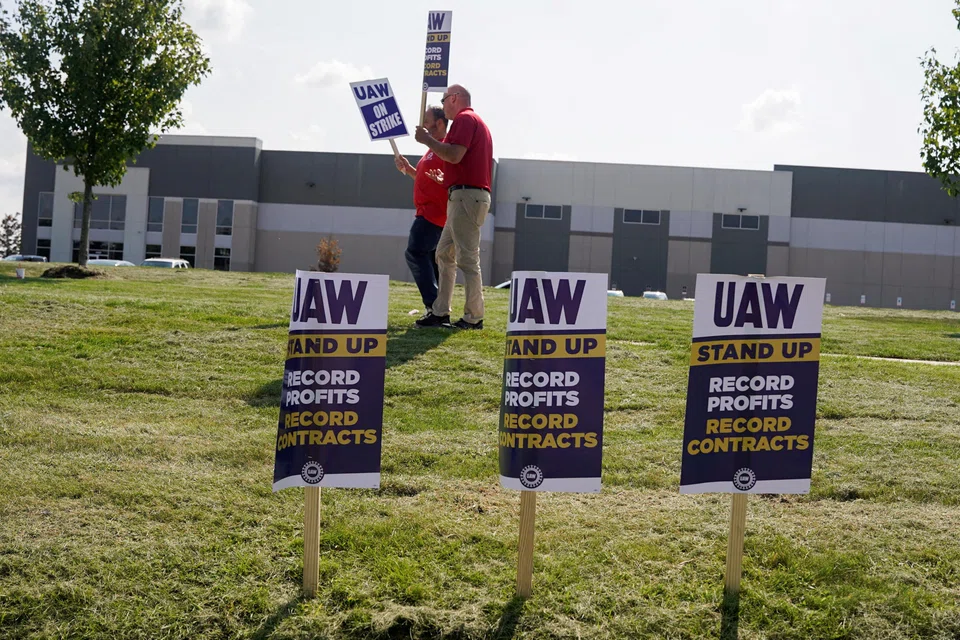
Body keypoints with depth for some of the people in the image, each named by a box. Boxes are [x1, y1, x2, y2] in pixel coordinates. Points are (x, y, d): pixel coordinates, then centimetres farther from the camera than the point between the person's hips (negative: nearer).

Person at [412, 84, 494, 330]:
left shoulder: (464, 118, -8)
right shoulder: (476, 121, 24)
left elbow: (454, 155, -21)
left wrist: (427, 140, -9)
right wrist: (447, 179, 28)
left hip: (466, 196, -11)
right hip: (468, 196, 11)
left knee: (467, 258, -9)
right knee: (444, 253, 13)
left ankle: (473, 317, -7)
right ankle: (440, 313, 13)